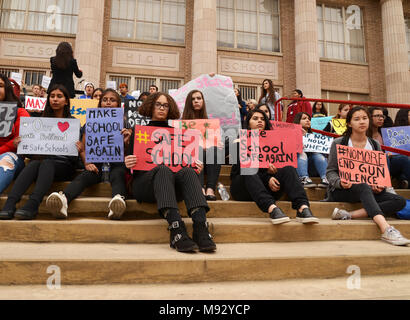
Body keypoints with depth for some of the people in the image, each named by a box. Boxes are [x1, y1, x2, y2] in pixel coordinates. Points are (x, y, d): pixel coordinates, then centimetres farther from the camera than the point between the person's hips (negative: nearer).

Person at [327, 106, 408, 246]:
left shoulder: (375, 145, 15)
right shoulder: (339, 143, 2)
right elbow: (330, 171, -2)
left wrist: (380, 186, -8)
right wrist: (340, 182, -24)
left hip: (369, 192, 5)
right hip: (340, 191, -5)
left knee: (400, 201, -19)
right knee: (363, 187, -37)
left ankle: (349, 215, -31)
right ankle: (386, 229, -51)